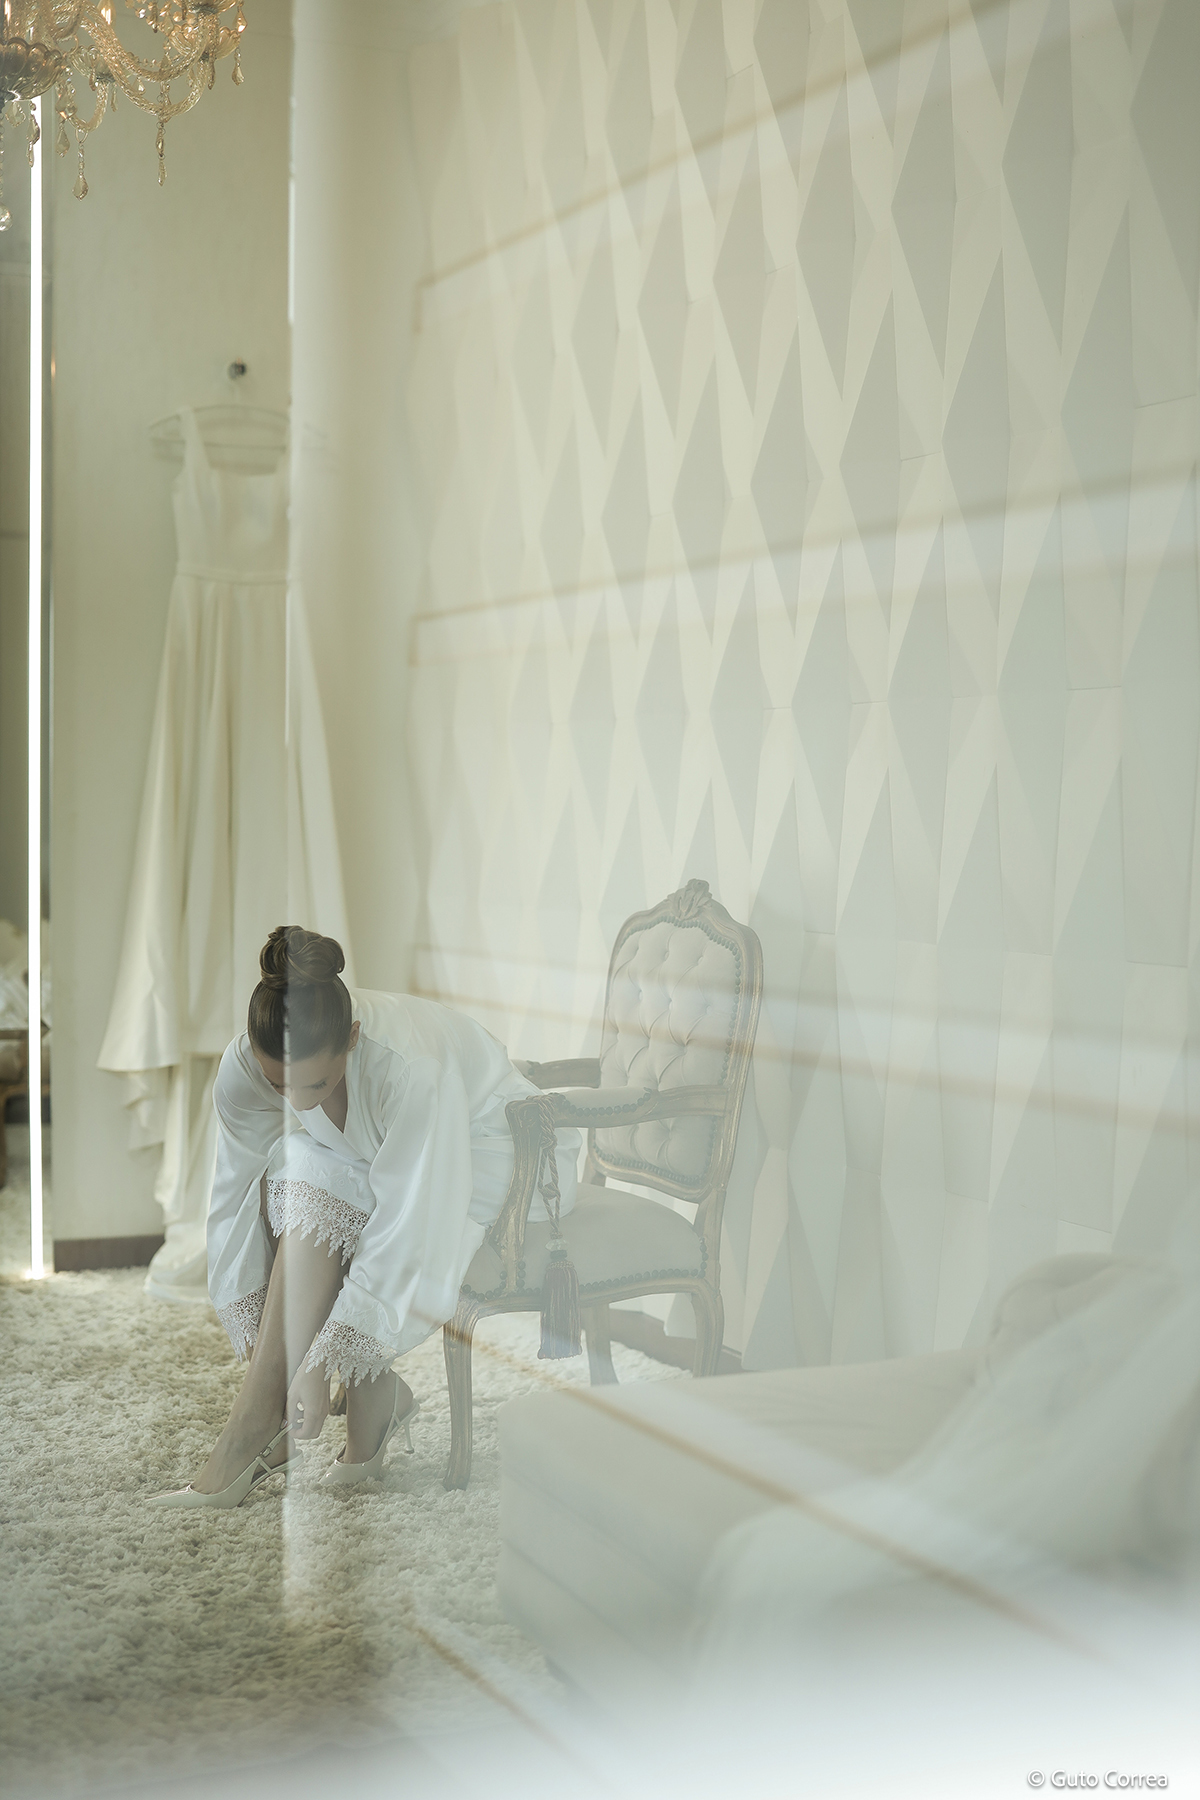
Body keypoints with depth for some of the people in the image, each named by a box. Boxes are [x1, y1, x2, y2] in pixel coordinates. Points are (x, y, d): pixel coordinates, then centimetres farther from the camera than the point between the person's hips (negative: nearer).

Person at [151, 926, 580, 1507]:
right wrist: (257, 1343, -14)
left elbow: (406, 1240, -37)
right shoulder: (244, 1067, -22)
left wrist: (318, 1366, -37)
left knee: (312, 1181, -28)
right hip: (370, 1162, 6)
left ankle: (253, 1426, -22)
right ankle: (374, 1395, -14)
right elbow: (236, 1198, -11)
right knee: (287, 1178, -24)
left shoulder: (409, 1065, -38)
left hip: (489, 1156, -6)